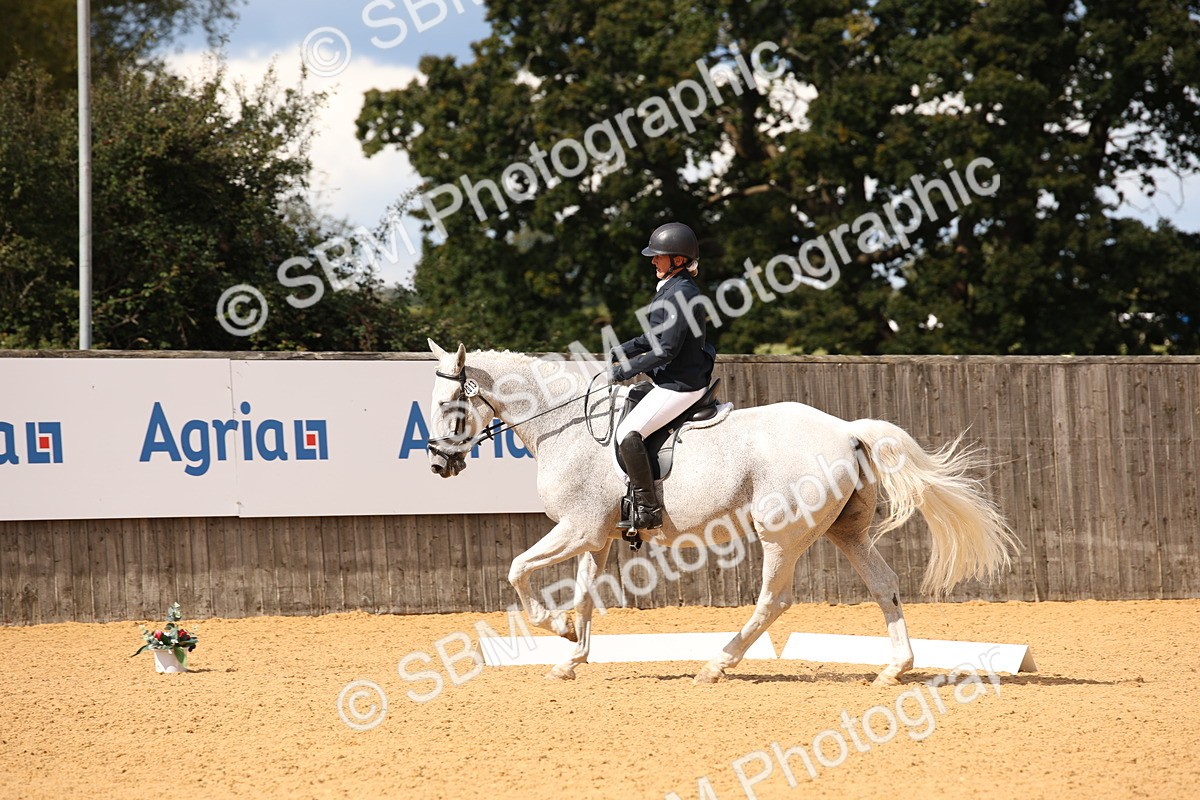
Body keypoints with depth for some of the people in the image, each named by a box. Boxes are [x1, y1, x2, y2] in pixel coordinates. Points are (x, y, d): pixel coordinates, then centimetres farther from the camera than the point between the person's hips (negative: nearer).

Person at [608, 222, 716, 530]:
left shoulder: (681, 295, -20)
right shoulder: (673, 290, 12)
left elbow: (666, 350, -22)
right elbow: (655, 338, 22)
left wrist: (625, 370, -16)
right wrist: (622, 352, 10)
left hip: (681, 385, -11)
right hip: (673, 380, 11)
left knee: (628, 432, -20)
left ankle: (648, 510, -19)